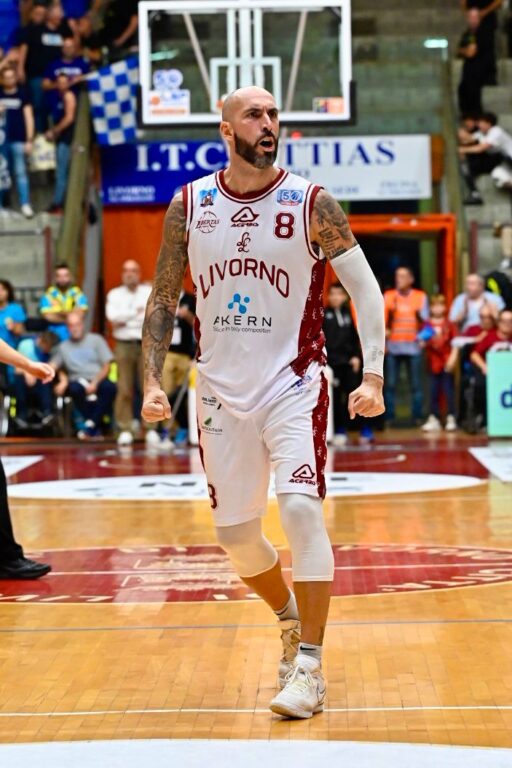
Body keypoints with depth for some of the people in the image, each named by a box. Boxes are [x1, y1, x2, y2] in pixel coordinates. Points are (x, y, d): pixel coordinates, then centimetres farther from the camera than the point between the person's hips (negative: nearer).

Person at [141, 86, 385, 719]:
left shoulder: (312, 205, -7)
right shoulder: (189, 206, 1)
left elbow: (365, 288, -6)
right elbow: (163, 300, 9)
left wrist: (373, 376, -16)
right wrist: (152, 381, -1)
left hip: (292, 384, -3)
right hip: (222, 391, 3)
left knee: (300, 507, -21)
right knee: (235, 533, 8)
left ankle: (309, 667, -10)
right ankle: (290, 618, 37)